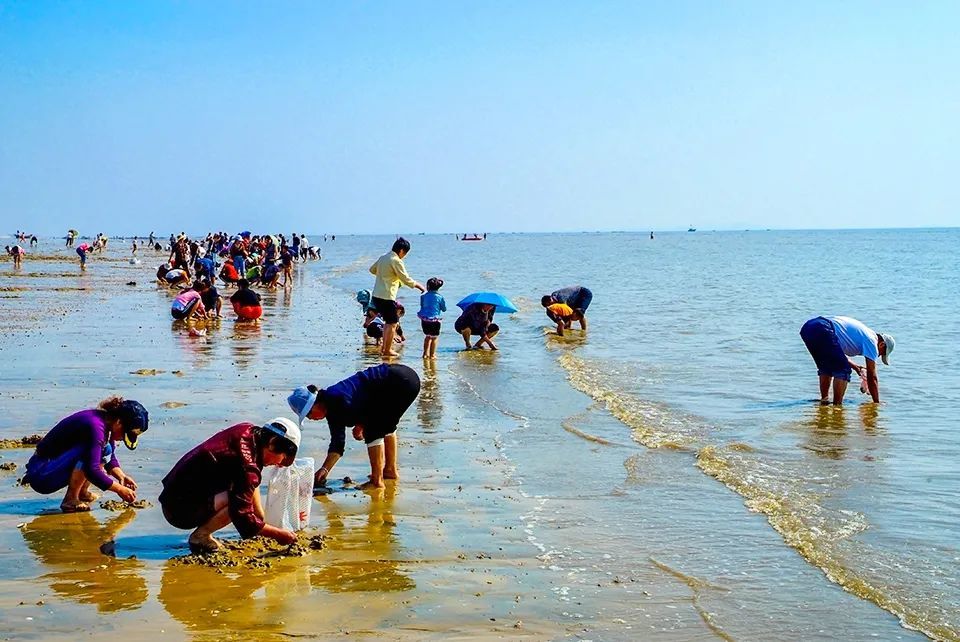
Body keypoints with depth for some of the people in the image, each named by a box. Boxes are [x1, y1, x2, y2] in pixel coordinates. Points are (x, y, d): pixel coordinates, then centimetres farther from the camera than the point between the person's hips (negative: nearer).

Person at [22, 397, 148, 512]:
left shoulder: (106, 422, 2)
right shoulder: (95, 426, -26)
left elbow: (110, 459, 15)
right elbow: (91, 470, -30)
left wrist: (121, 476, -3)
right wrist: (119, 489, -22)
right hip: (41, 474, -9)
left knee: (106, 450, 6)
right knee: (88, 451, -27)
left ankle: (82, 492, 5)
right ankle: (70, 500, -18)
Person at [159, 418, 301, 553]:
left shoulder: (248, 430, 1)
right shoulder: (247, 464, -25)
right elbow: (243, 516, -26)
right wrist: (278, 534, -16)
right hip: (179, 510, -10)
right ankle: (200, 536, -8)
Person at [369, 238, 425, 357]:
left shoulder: (383, 258, 12)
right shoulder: (396, 261, -14)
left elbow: (372, 269, 28)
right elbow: (406, 280, -14)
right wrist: (419, 286, 0)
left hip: (376, 295, 9)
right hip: (386, 297, -9)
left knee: (389, 321, 22)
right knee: (392, 323, 4)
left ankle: (383, 347, 26)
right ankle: (387, 350, 9)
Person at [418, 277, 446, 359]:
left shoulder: (423, 296, 0)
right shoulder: (440, 297, -5)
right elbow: (444, 309, 3)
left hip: (424, 319, 3)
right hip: (435, 320, -3)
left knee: (427, 336, 21)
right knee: (434, 337, 11)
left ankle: (426, 353, 21)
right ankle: (432, 354, 11)